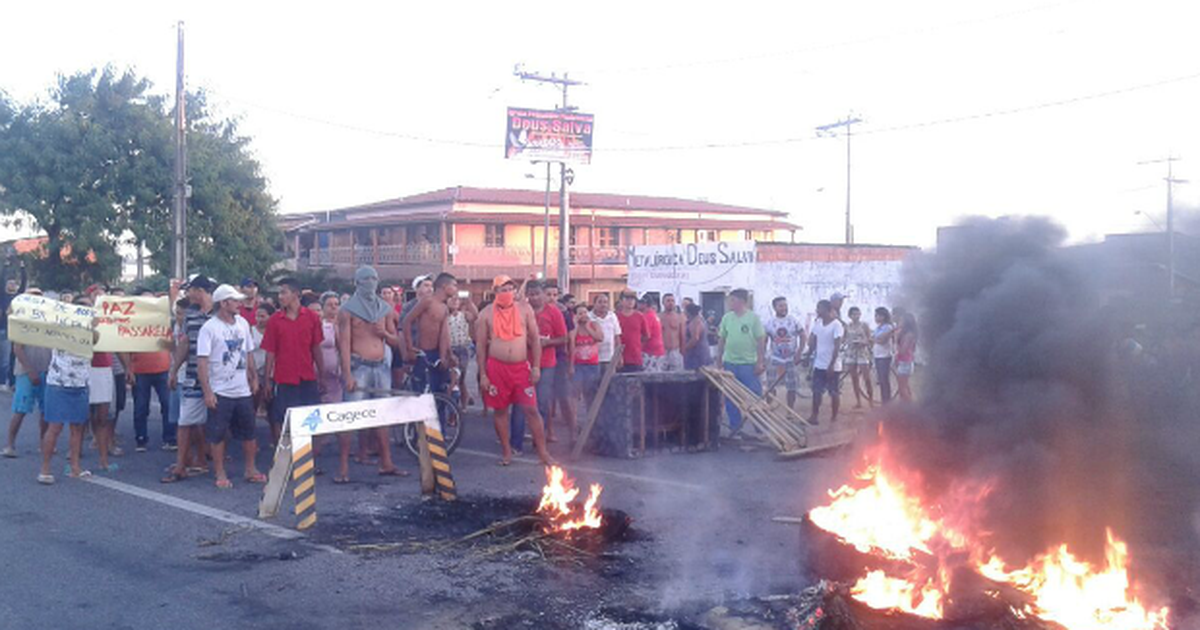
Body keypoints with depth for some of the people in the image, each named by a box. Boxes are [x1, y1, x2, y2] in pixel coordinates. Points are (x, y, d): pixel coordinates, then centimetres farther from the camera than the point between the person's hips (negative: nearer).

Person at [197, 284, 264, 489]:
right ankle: (220, 474, 15)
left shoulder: (243, 323, 7)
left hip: (243, 390, 5)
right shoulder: (210, 328, -11)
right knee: (217, 435, 4)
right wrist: (207, 392, -17)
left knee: (248, 433, 11)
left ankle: (251, 470, 23)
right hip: (220, 392, -5)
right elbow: (202, 362, -13)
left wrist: (254, 377, 13)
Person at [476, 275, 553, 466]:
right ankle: (506, 451, 20)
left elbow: (535, 339, 4)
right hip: (496, 367, 0)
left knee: (531, 409, -2)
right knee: (500, 410, 7)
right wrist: (482, 375, -2)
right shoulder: (487, 314, 1)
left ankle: (543, 452, 4)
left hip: (521, 366, 0)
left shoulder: (524, 308, 3)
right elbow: (480, 345, 2)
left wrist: (536, 367, -2)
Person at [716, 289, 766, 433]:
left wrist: (760, 362, -9)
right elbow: (721, 340, 10)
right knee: (730, 398, 9)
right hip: (730, 363, 4)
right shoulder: (727, 318, 5)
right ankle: (734, 425, 22)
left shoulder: (753, 318, -6)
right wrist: (719, 359, 8)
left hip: (749, 363, -4)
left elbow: (761, 341, -6)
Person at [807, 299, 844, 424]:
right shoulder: (817, 322, 6)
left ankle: (834, 417, 13)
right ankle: (814, 416, 11)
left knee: (834, 392, 4)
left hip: (832, 366, -6)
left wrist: (831, 365, -20)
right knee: (816, 391, 5)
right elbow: (813, 341, 14)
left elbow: (837, 346, -17)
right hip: (819, 364, 6)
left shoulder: (836, 325, -14)